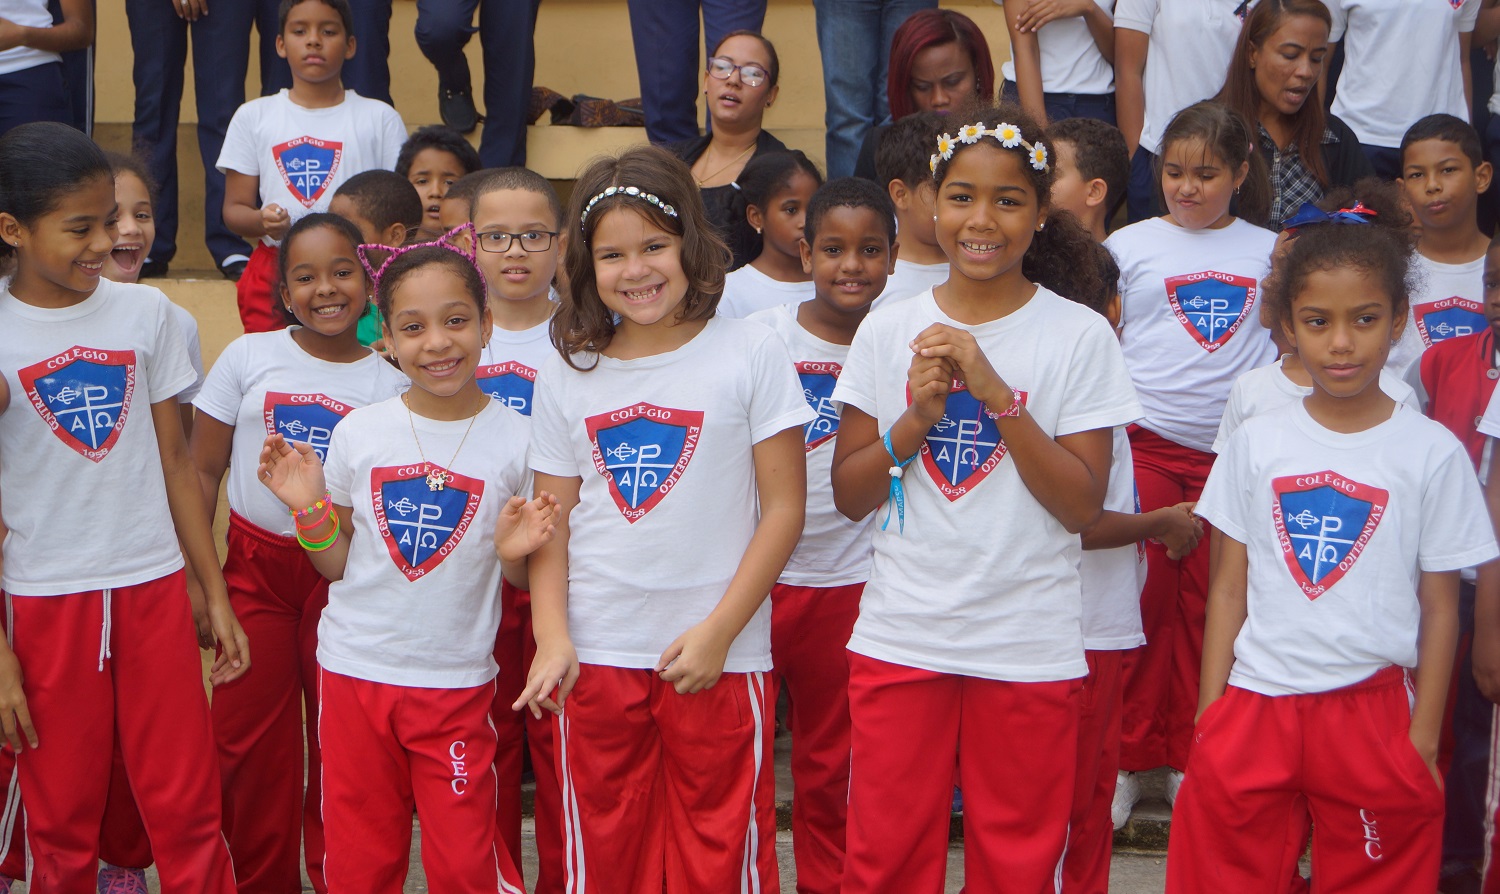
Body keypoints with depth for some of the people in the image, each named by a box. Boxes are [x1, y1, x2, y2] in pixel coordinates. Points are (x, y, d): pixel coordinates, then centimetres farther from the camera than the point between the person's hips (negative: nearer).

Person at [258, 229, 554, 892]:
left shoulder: (515, 439, -6)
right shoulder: (359, 432, -2)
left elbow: (522, 581, 3)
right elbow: (338, 565, 6)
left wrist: (514, 552, -18)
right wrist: (310, 509, -11)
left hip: (457, 681, -2)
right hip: (354, 669, 2)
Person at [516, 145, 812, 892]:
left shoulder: (750, 354, -4)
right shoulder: (567, 375, 6)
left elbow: (784, 508, -5)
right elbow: (553, 523, 7)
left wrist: (718, 631, -12)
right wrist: (552, 638, -8)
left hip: (720, 660, -3)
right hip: (596, 659, 3)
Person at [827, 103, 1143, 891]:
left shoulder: (1079, 337, -3)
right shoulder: (888, 331, 3)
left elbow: (1082, 506, -9)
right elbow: (849, 495, 5)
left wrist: (997, 395, -17)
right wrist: (920, 414, -11)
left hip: (1030, 648, -1)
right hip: (899, 639, 2)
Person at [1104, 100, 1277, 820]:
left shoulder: (1269, 250, 10)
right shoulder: (1129, 246, 5)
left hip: (1233, 449, 2)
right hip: (1145, 444, -2)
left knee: (1207, 605, 5)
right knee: (1146, 600, -5)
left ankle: (1188, 757, 17)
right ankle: (1129, 754, 7)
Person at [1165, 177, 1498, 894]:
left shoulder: (1431, 453, -2)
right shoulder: (1257, 443, 3)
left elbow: (1440, 606, 1)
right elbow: (1229, 587, 6)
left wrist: (1423, 736, -1)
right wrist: (1211, 709, 2)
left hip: (1373, 710, -1)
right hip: (1254, 704, 2)